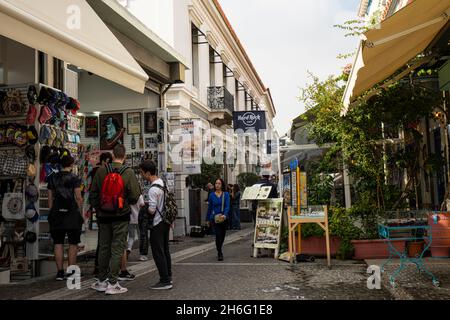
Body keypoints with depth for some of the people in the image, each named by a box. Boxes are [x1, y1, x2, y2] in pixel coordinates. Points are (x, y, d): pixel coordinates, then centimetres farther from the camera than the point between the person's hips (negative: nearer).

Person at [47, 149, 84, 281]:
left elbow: (50, 198, 9)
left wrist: (51, 212, 16)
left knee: (58, 243, 8)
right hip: (72, 212, -4)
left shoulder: (53, 178, 7)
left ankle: (60, 272, 9)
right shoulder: (74, 178, -5)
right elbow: (78, 198, -7)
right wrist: (81, 213, 1)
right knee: (73, 244, 5)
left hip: (56, 212, 4)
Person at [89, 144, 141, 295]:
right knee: (117, 249, 2)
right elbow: (135, 196, -10)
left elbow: (93, 194, 5)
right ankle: (112, 284, 3)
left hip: (103, 215, 3)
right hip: (121, 216, -3)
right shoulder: (129, 173, -9)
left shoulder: (100, 171, 0)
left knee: (103, 248, 13)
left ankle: (102, 281, 23)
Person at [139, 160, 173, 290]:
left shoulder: (153, 189, -21)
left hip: (157, 224, -9)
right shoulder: (162, 183, 6)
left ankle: (165, 281, 1)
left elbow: (152, 210, -20)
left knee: (158, 253, -2)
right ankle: (168, 277, 26)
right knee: (165, 251, 17)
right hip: (165, 221, 9)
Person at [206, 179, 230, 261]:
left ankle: (219, 250, 36)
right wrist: (208, 219, 13)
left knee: (222, 235, 13)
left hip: (224, 218, 1)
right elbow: (209, 207, 9)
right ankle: (220, 254, -8)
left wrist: (225, 215, -27)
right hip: (215, 217, -1)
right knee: (218, 234, -14)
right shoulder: (212, 195, 2)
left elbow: (227, 206, -9)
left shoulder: (226, 194, -1)